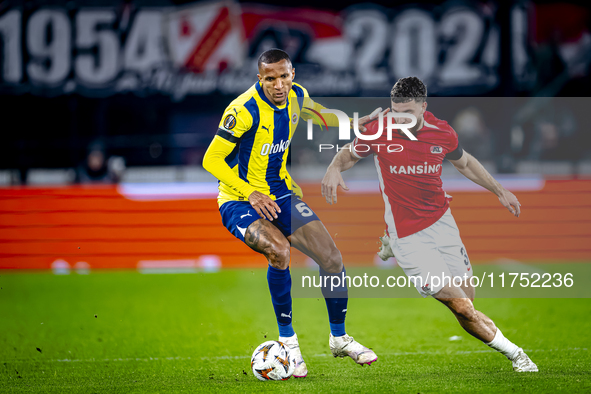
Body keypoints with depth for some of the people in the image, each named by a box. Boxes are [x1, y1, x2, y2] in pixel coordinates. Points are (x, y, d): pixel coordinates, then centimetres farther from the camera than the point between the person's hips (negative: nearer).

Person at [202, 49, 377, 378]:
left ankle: (339, 338, 18)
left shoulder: (297, 97, -4)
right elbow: (212, 160, -20)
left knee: (332, 256, -4)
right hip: (239, 201, -6)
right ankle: (288, 340, -16)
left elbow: (318, 114, 23)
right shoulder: (244, 110, -24)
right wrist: (250, 194, -28)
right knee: (279, 249, -33)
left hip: (279, 194, 6)